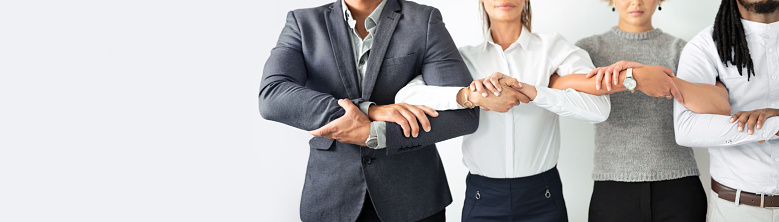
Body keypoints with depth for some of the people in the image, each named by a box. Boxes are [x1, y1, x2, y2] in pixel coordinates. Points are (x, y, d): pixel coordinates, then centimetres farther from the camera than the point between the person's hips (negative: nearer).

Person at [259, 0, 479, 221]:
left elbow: (464, 114, -14)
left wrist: (370, 134, -23)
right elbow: (271, 98, -17)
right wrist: (369, 109, -26)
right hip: (333, 197, 1)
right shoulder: (303, 23, -1)